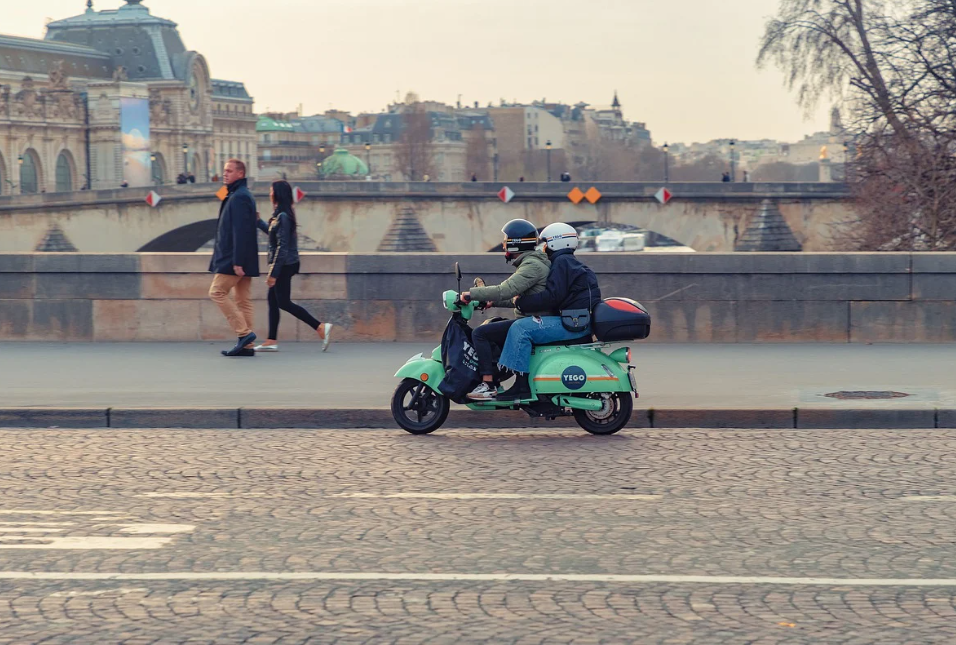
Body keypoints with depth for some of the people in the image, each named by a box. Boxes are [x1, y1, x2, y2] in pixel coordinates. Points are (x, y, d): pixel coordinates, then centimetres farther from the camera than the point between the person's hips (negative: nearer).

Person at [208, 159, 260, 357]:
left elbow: (241, 231, -20)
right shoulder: (242, 195, 19)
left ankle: (244, 332, -11)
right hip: (244, 259, 10)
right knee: (243, 301, 8)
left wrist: (237, 262, -23)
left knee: (217, 292, -7)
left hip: (234, 258, -10)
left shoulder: (239, 197, -14)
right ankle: (246, 344, 7)